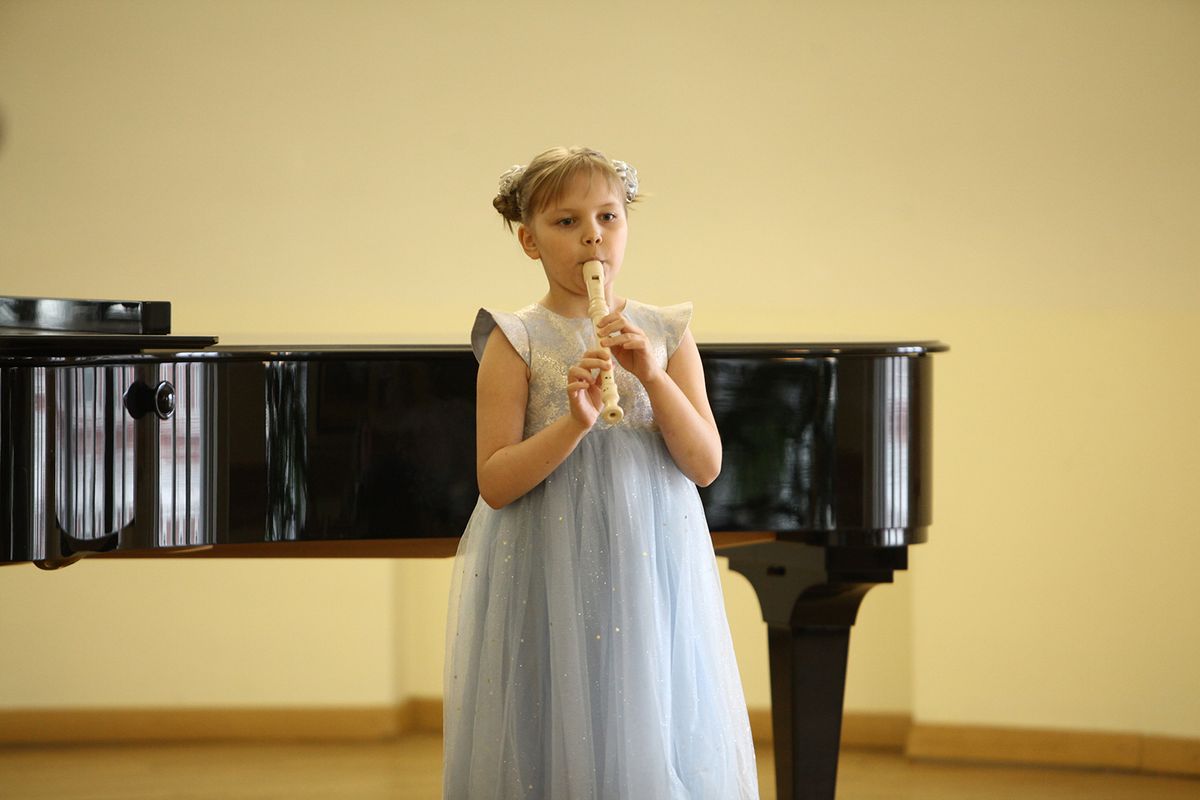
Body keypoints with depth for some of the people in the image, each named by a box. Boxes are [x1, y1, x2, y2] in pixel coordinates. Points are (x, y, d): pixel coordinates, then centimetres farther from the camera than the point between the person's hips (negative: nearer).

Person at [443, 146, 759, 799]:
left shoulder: (665, 334, 6)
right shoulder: (517, 342, -3)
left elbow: (705, 466, 0)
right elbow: (494, 483, -8)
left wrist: (653, 377, -13)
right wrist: (574, 422, -22)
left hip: (650, 569, 3)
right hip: (550, 582, -3)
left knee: (653, 743, 5)